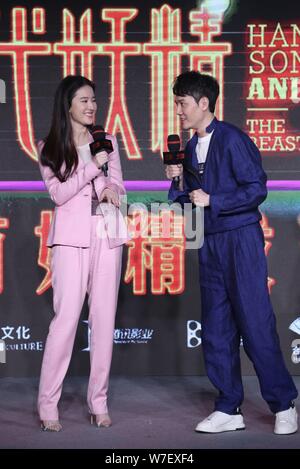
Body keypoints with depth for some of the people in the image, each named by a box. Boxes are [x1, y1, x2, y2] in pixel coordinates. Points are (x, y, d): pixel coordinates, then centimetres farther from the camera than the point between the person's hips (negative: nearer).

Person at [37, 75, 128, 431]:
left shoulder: (107, 140, 14)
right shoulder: (50, 148, 5)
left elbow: (117, 183, 15)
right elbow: (58, 193, -4)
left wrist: (111, 188, -8)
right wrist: (93, 166, -11)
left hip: (107, 236, 4)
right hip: (72, 238, -3)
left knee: (104, 319, 2)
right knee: (66, 318, -9)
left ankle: (98, 402, 9)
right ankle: (48, 405, -2)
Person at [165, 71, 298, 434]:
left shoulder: (231, 139, -8)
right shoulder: (190, 148, 13)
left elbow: (257, 189, -14)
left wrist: (212, 200, -15)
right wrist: (178, 180, -1)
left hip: (241, 239, -7)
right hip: (209, 244, 7)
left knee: (255, 324, -6)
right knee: (216, 330, 7)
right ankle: (229, 409, 15)